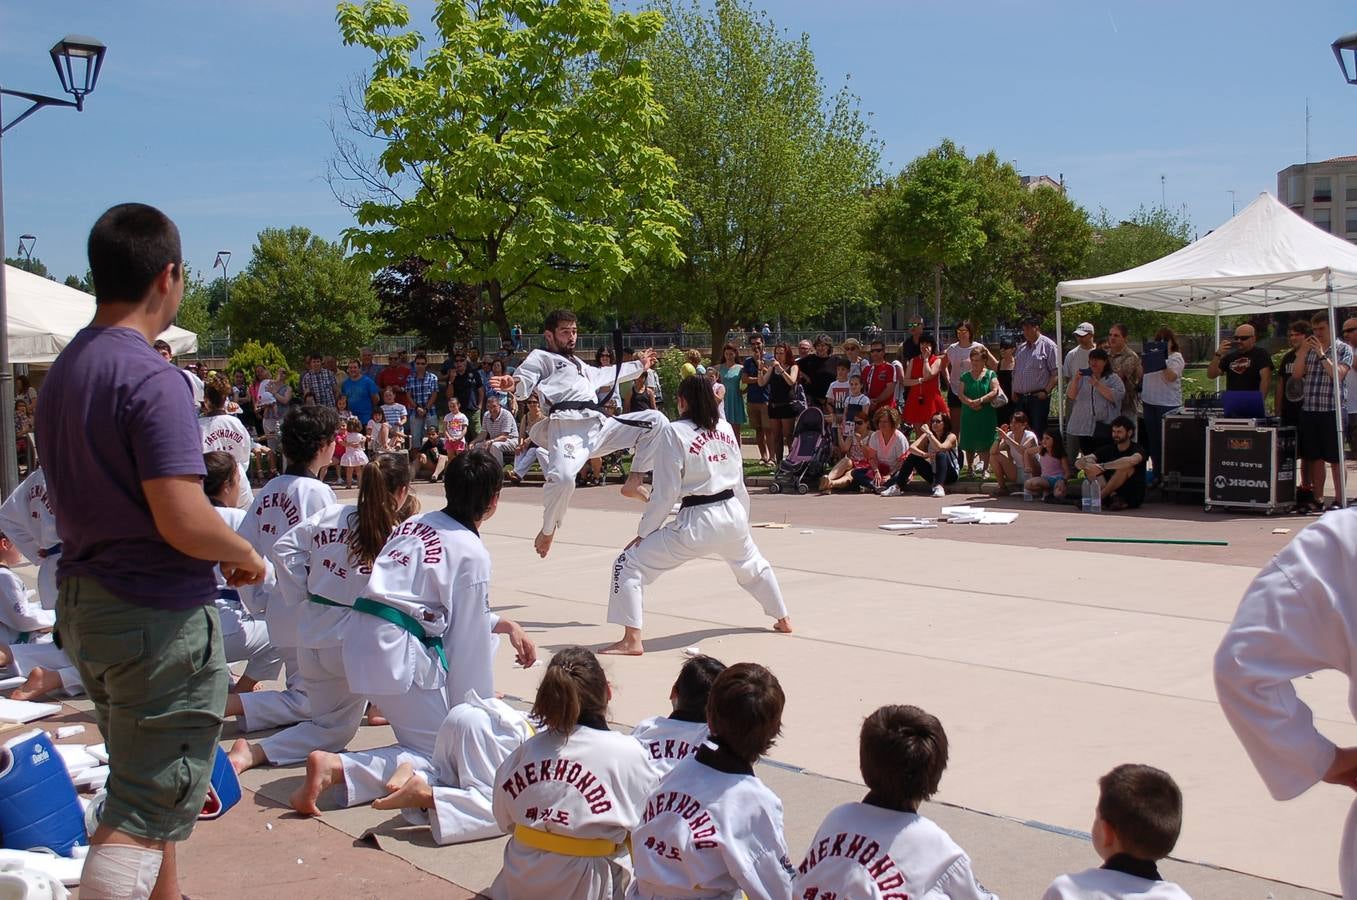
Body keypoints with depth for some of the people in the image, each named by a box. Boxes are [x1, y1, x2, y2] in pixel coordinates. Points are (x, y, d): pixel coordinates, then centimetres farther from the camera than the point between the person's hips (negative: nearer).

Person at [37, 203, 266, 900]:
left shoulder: (62, 370, 9)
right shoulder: (152, 378, -19)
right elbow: (183, 520, -27)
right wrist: (245, 554, -6)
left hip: (83, 605, 9)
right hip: (159, 615, -9)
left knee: (142, 784, 24)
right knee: (144, 812, -1)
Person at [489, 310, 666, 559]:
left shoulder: (579, 364, 35)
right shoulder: (540, 357, 11)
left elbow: (607, 375, 51)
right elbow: (524, 383, -7)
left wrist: (639, 366, 61)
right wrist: (512, 385, -32)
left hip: (599, 425, 8)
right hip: (567, 426, -8)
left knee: (655, 419, 6)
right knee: (562, 478, -35)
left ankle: (633, 482, 7)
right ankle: (547, 531, -7)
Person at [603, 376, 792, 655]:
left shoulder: (675, 433, -11)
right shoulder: (725, 428, 7)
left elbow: (666, 492, -12)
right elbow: (738, 480, 14)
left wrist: (643, 533, -3)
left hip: (696, 522, -7)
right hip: (733, 515, 7)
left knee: (629, 564, 0)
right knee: (751, 563, 37)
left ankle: (632, 640, -6)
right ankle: (783, 620, 51)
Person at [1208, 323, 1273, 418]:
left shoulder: (1260, 354, 1)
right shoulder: (1229, 357, 15)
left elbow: (1265, 378, -10)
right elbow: (1211, 375, 9)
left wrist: (1260, 402, -20)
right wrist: (1218, 355, -4)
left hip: (1252, 408, -5)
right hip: (1231, 408, 5)